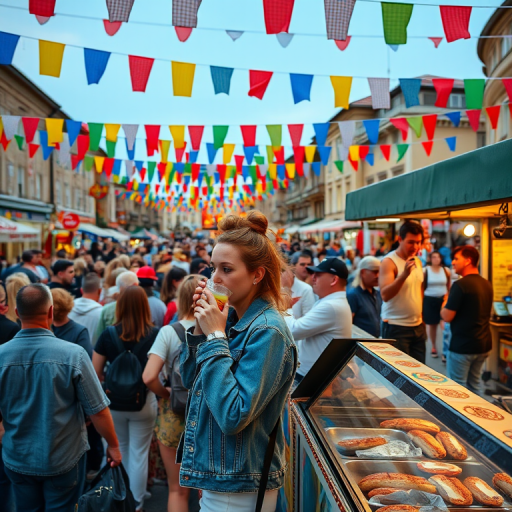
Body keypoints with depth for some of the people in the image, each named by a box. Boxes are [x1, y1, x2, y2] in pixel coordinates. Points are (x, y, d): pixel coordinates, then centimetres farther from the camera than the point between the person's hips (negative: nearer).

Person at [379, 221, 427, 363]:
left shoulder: (417, 261, 9)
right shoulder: (388, 262, -13)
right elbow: (385, 295, -24)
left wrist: (421, 321, 18)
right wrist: (404, 274, -36)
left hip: (418, 326, 7)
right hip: (396, 328, -7)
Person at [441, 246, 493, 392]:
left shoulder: (460, 285, -18)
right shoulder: (487, 285, 8)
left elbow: (447, 316, -18)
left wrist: (445, 304, 2)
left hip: (462, 346, -8)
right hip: (484, 345, 8)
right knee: (474, 385, 17)